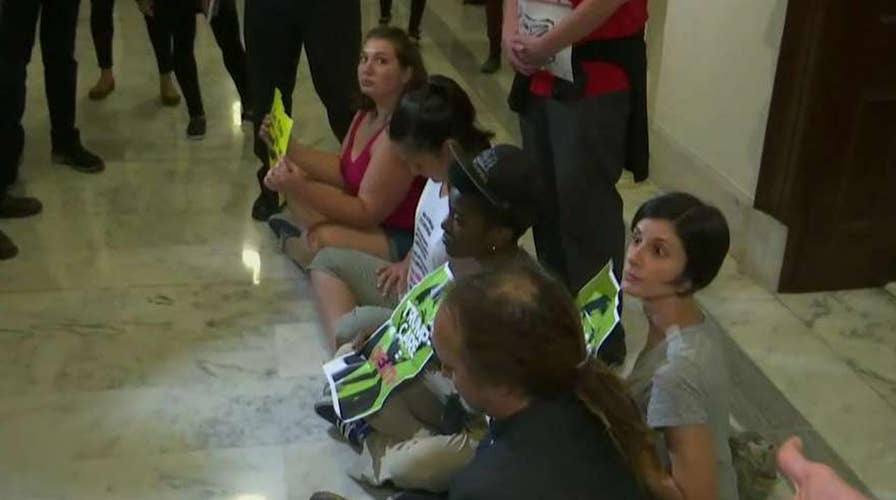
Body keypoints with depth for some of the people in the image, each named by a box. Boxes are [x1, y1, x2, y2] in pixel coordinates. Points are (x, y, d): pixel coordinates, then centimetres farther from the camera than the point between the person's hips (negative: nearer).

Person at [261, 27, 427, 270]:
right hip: (371, 217, 10)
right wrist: (288, 146, -2)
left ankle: (293, 244, 6)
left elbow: (366, 213, -27)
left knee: (320, 243, -28)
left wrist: (302, 189, -35)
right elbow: (342, 170, 8)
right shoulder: (369, 113, 1)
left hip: (404, 239, -9)